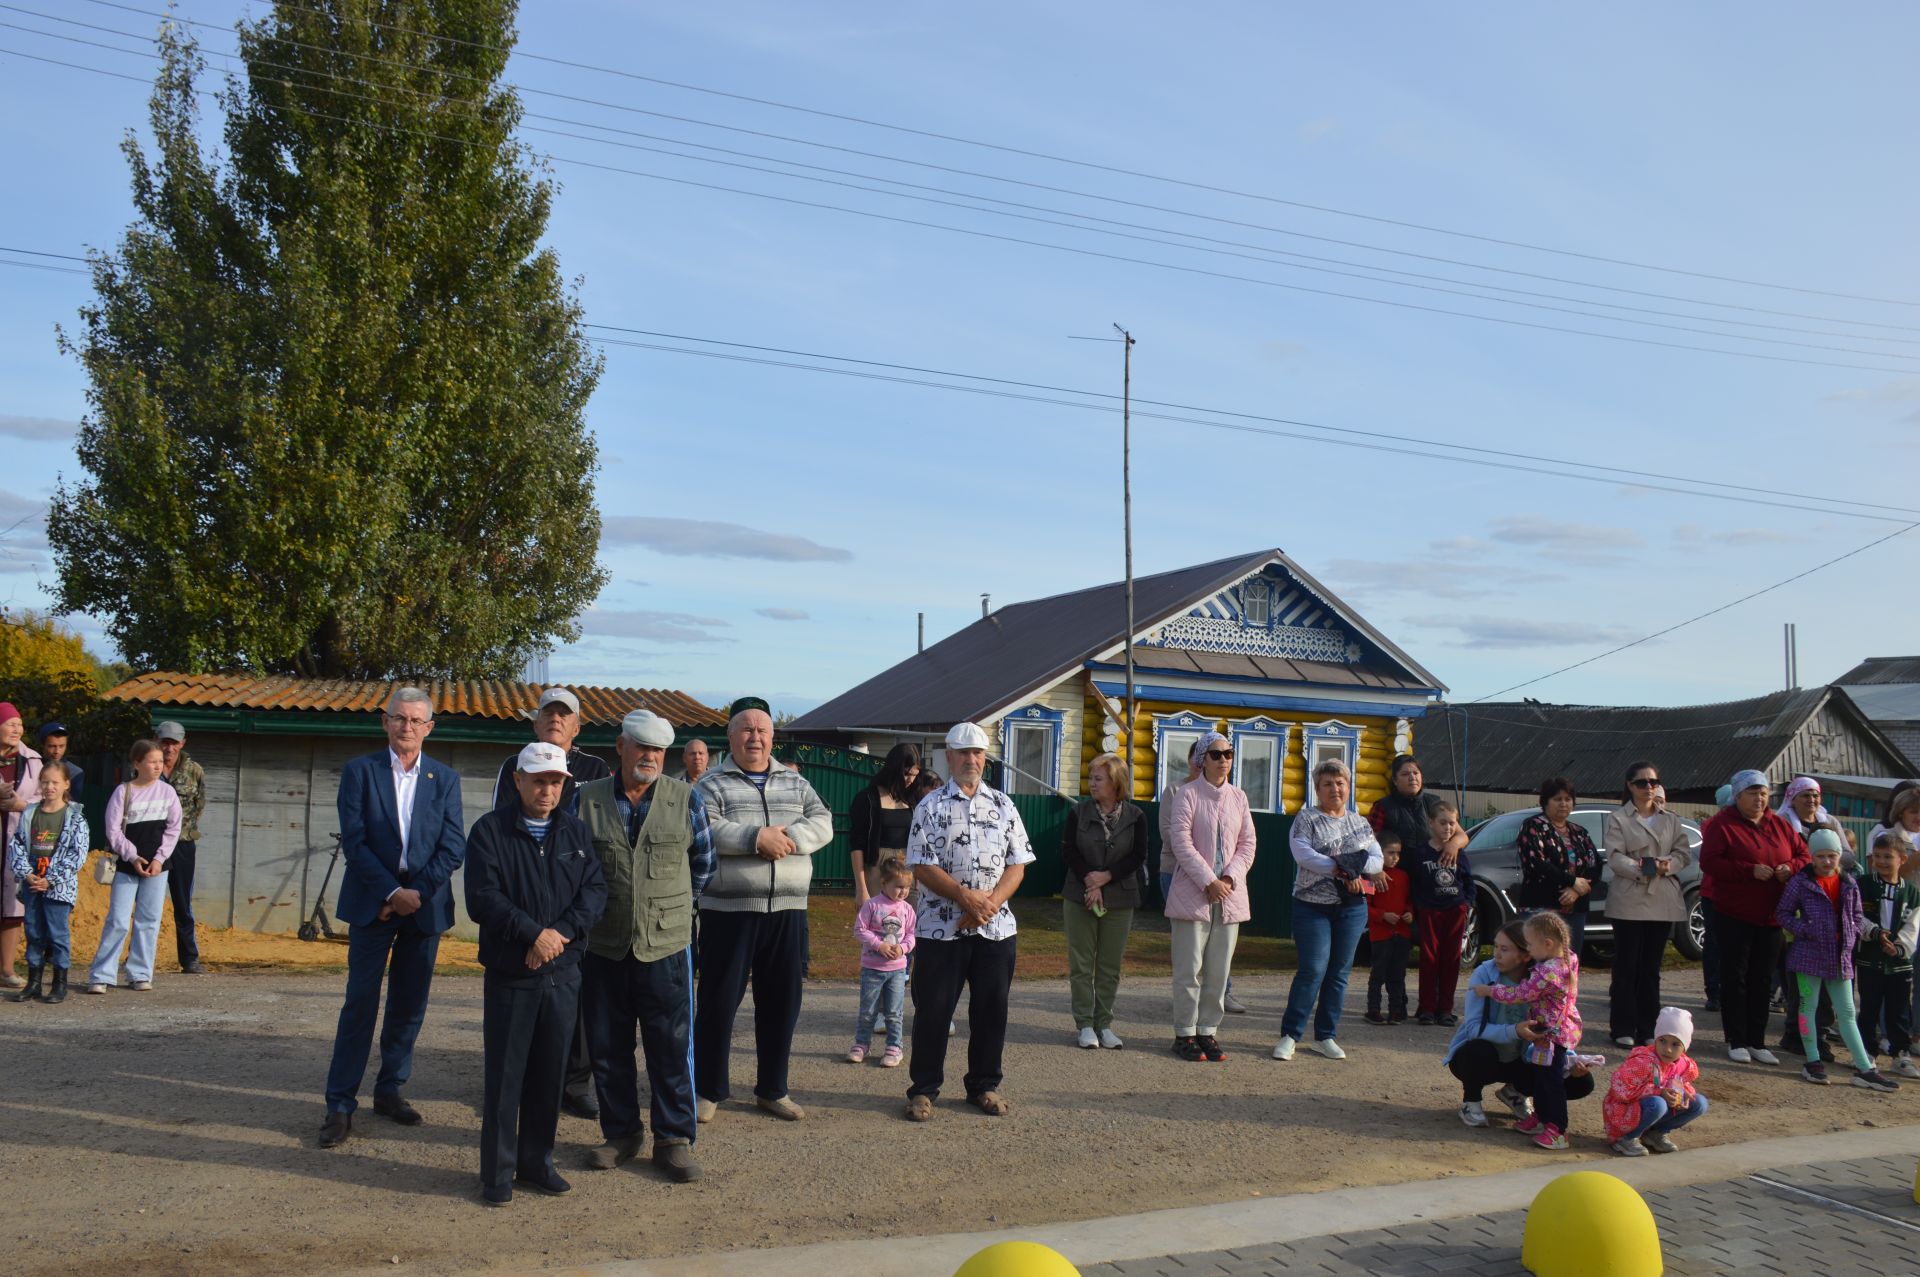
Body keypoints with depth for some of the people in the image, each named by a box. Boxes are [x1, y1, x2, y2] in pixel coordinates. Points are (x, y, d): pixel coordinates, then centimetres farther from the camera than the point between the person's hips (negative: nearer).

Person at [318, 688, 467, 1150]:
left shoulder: (445, 779, 7)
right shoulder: (360, 771, 0)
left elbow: (453, 847, 1)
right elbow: (353, 840, -7)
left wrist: (417, 893, -10)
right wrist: (392, 893, -13)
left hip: (425, 905, 3)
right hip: (373, 903, -2)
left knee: (410, 1006, 8)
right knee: (360, 1003, -3)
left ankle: (390, 1090, 21)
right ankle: (340, 1104, 4)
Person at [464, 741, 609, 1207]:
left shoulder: (576, 831, 8)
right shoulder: (490, 830, -4)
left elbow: (595, 889, 1)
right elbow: (482, 898, -12)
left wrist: (562, 932, -13)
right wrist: (534, 933, -17)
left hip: (563, 974, 3)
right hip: (509, 975, -3)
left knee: (549, 1073, 10)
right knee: (504, 1075, 1)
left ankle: (537, 1162, 22)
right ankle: (498, 1172, 11)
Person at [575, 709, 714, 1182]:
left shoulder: (686, 799, 0)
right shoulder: (587, 799, 1)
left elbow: (703, 864, 10)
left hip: (666, 945, -1)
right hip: (602, 946, 1)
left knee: (672, 1047, 1)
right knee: (607, 1046, 9)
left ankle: (674, 1139, 13)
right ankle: (621, 1134, 24)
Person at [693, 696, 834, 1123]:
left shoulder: (795, 783, 13)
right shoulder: (711, 785, 1)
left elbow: (822, 824, 1)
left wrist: (787, 838, -17)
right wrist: (757, 837, -21)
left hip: (787, 911, 4)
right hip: (728, 911, -4)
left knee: (782, 1003, 10)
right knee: (719, 1001, 2)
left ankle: (772, 1089, 23)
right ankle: (710, 1090, 16)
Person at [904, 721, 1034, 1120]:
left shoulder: (1004, 806, 9)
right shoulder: (930, 806, 0)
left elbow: (1017, 864, 5)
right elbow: (922, 866, -7)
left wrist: (991, 901, -11)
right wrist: (965, 896, -18)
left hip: (997, 927, 3)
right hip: (941, 927, -3)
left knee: (991, 1010, 9)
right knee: (932, 1010, 1)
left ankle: (985, 1085, 22)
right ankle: (923, 1089, 12)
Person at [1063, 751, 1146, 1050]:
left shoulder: (1135, 817, 0)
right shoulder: (1079, 812, 1)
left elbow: (1138, 857, -3)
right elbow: (1067, 851, -1)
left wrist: (1106, 877, -14)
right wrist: (1089, 883, -12)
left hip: (1119, 900, 0)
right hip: (1079, 898, 0)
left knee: (1110, 966, 4)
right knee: (1081, 964, 1)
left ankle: (1104, 1024, 12)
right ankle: (1085, 1025, 8)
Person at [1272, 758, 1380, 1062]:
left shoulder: (1360, 823, 14)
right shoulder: (1307, 818, 0)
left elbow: (1377, 861, 5)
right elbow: (1302, 854, -15)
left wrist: (1351, 865, -14)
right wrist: (1343, 869, -19)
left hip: (1352, 907, 4)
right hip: (1313, 905, -4)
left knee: (1339, 973, 6)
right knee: (1313, 971, -9)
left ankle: (1325, 1036, 16)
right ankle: (1289, 1035, -1)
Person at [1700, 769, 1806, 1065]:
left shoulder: (1778, 826, 12)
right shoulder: (1722, 825, -5)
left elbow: (1803, 854, 15)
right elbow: (1710, 862, -14)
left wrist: (1791, 867, -8)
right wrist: (1751, 870, -21)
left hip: (1770, 918, 5)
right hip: (1734, 917, -5)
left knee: (1762, 981, 8)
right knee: (1735, 978, -1)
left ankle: (1757, 1041, 15)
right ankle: (1736, 1041, 5)